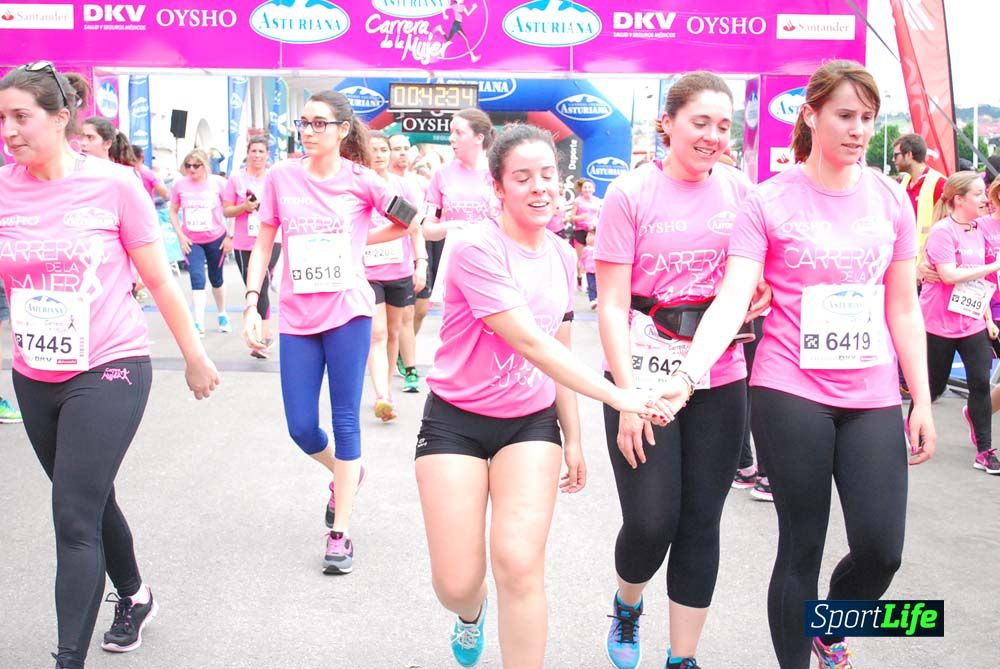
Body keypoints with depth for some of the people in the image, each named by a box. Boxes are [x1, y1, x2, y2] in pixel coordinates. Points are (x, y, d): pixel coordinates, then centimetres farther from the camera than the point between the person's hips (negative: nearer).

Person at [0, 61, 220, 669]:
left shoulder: (113, 184, -11)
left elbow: (159, 280, -3)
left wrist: (196, 357, 4)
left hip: (109, 371, -5)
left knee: (74, 519, -9)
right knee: (91, 503, 21)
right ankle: (134, 596, 46)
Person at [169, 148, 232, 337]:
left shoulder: (217, 183, -9)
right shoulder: (180, 184, -5)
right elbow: (173, 211, 4)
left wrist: (230, 236, -8)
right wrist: (180, 236, -5)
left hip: (216, 238, 0)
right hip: (191, 241, 1)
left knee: (216, 278, 14)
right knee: (197, 278, -11)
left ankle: (222, 315, 35)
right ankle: (199, 324, -11)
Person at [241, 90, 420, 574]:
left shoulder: (361, 181, -2)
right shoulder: (282, 176, 2)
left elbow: (412, 221, 10)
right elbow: (263, 246, 6)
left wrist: (358, 240, 6)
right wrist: (251, 304, -1)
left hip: (348, 311, -2)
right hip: (296, 317, 3)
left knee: (345, 420, 1)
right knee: (301, 428, 4)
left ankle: (340, 532, 10)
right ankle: (344, 472, 38)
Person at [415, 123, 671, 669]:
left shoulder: (562, 256, 5)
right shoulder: (475, 246, -16)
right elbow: (530, 342, -23)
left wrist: (572, 438, 14)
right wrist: (616, 396, -23)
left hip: (530, 423, 4)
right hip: (456, 421, -4)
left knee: (520, 563, -15)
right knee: (457, 583, -3)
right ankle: (471, 613, 35)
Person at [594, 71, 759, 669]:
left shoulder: (740, 189, 5)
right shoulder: (631, 193, -5)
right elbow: (612, 306, -8)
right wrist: (627, 396, -14)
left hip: (719, 376, 3)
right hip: (643, 372, -3)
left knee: (702, 520, 7)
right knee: (651, 520, -4)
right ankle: (627, 605, 31)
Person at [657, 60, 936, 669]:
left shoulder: (891, 199, 8)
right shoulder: (770, 202, -4)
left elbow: (903, 308, 11)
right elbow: (732, 300, -14)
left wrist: (923, 401, 9)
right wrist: (689, 374, -30)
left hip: (872, 397, 4)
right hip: (791, 394, -3)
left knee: (882, 549, 0)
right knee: (802, 546, 4)